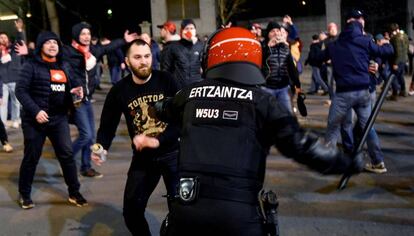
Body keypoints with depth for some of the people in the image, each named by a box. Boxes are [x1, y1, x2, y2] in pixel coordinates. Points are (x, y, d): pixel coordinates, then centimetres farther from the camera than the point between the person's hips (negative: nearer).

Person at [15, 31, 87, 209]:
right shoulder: (31, 66, -7)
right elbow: (20, 90, -12)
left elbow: (71, 83, 21)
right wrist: (35, 110, -21)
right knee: (31, 157, 6)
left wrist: (77, 89, -4)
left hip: (59, 118, 5)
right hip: (35, 119, -4)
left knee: (67, 154, 3)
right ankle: (24, 194, 23)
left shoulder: (64, 66, 11)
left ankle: (74, 193, 14)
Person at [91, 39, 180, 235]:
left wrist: (157, 141, -24)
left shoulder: (166, 81, -11)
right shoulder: (119, 91, -6)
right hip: (142, 158, 2)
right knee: (131, 211, 6)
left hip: (172, 153, -2)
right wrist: (101, 147, -21)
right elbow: (107, 126, -1)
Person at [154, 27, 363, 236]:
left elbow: (162, 110, 33)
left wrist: (155, 107, 57)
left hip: (186, 207, 3)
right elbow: (301, 145, -5)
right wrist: (348, 163, 8)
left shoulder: (191, 94, 10)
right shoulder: (262, 102, 0)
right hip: (239, 213, -2)